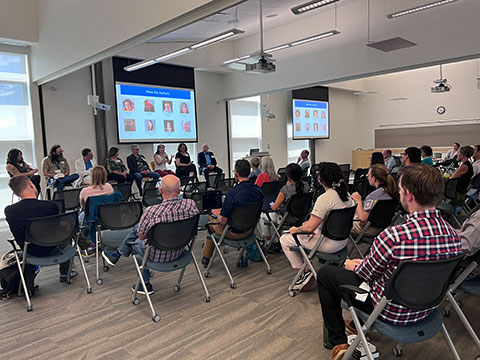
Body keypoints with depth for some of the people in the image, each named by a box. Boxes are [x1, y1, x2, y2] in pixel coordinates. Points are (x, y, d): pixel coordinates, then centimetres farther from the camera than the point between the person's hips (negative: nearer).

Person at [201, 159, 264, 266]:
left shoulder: (232, 193, -30)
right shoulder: (258, 190, -10)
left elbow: (223, 221, -24)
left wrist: (218, 214, 0)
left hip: (233, 233, -6)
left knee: (211, 222, 25)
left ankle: (206, 258, 38)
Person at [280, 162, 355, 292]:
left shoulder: (325, 198, -26)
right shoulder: (346, 194, 1)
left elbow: (310, 228, -26)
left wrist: (296, 229, -7)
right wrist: (312, 222, 11)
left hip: (330, 244, -9)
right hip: (342, 240, 9)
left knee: (285, 240, 4)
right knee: (302, 232, 30)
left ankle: (305, 272, 9)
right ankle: (306, 268, 27)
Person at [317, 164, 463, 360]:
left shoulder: (393, 236, -35)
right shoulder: (453, 234, -12)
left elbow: (367, 274, -16)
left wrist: (354, 266, 9)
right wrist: (364, 263, 10)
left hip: (391, 312, -7)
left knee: (325, 273, 10)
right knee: (359, 266, 29)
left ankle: (338, 341, 20)